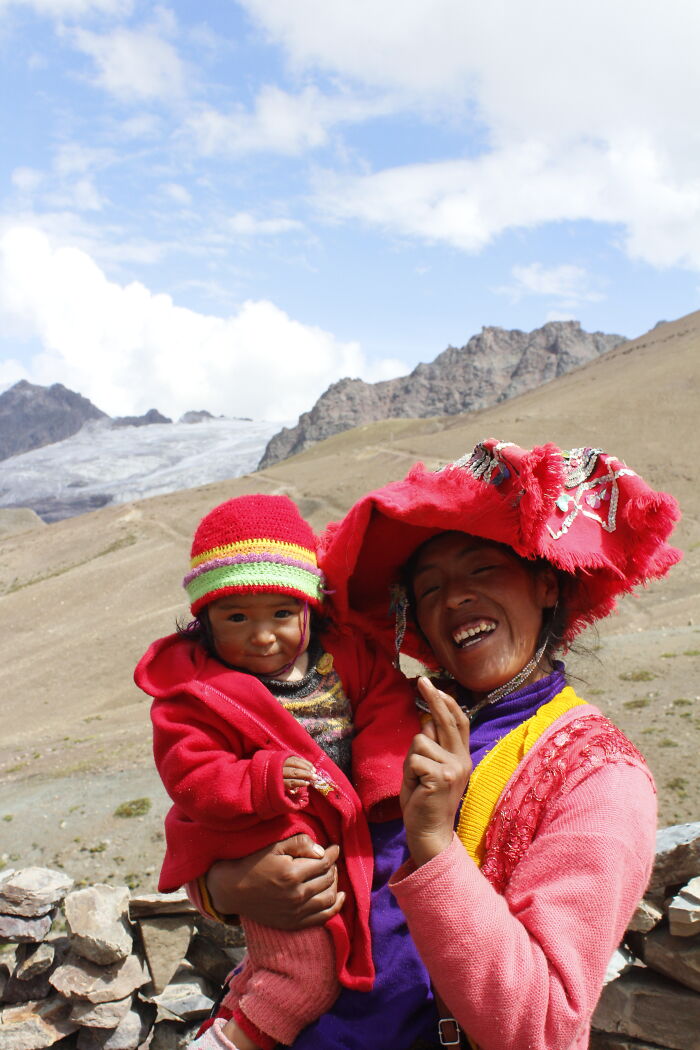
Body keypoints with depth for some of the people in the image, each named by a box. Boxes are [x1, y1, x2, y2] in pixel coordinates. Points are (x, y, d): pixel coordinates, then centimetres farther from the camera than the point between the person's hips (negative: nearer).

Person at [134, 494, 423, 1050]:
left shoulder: (343, 652, -4)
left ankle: (244, 994, 42)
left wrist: (387, 775, -18)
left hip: (346, 831, 6)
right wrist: (264, 781, -32)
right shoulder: (195, 693, -16)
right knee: (308, 969, -7)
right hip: (267, 848, -6)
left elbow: (386, 702, -4)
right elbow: (193, 780, -18)